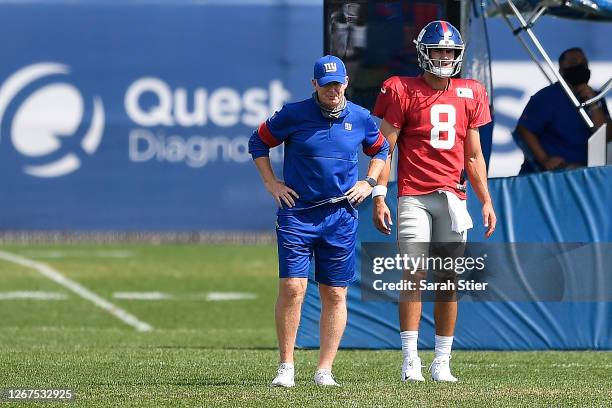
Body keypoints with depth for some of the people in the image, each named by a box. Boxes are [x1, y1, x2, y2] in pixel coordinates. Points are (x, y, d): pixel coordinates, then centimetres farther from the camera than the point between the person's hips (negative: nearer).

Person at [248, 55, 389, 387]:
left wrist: (369, 183, 10)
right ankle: (286, 367, -1)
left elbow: (380, 150, 24)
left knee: (335, 295, 2)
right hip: (297, 213, -3)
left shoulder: (361, 119, 6)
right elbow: (258, 142, 9)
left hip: (341, 217, 3)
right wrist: (271, 183, 2)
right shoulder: (293, 114, -3)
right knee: (292, 288, -11)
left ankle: (324, 370, 8)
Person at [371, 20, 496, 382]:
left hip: (452, 197, 4)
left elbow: (473, 155, 16)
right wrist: (379, 196, -10)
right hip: (413, 197, -4)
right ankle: (410, 361, -8)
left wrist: (486, 201, 11)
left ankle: (442, 362, 7)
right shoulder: (402, 91, -1)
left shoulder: (469, 95, 12)